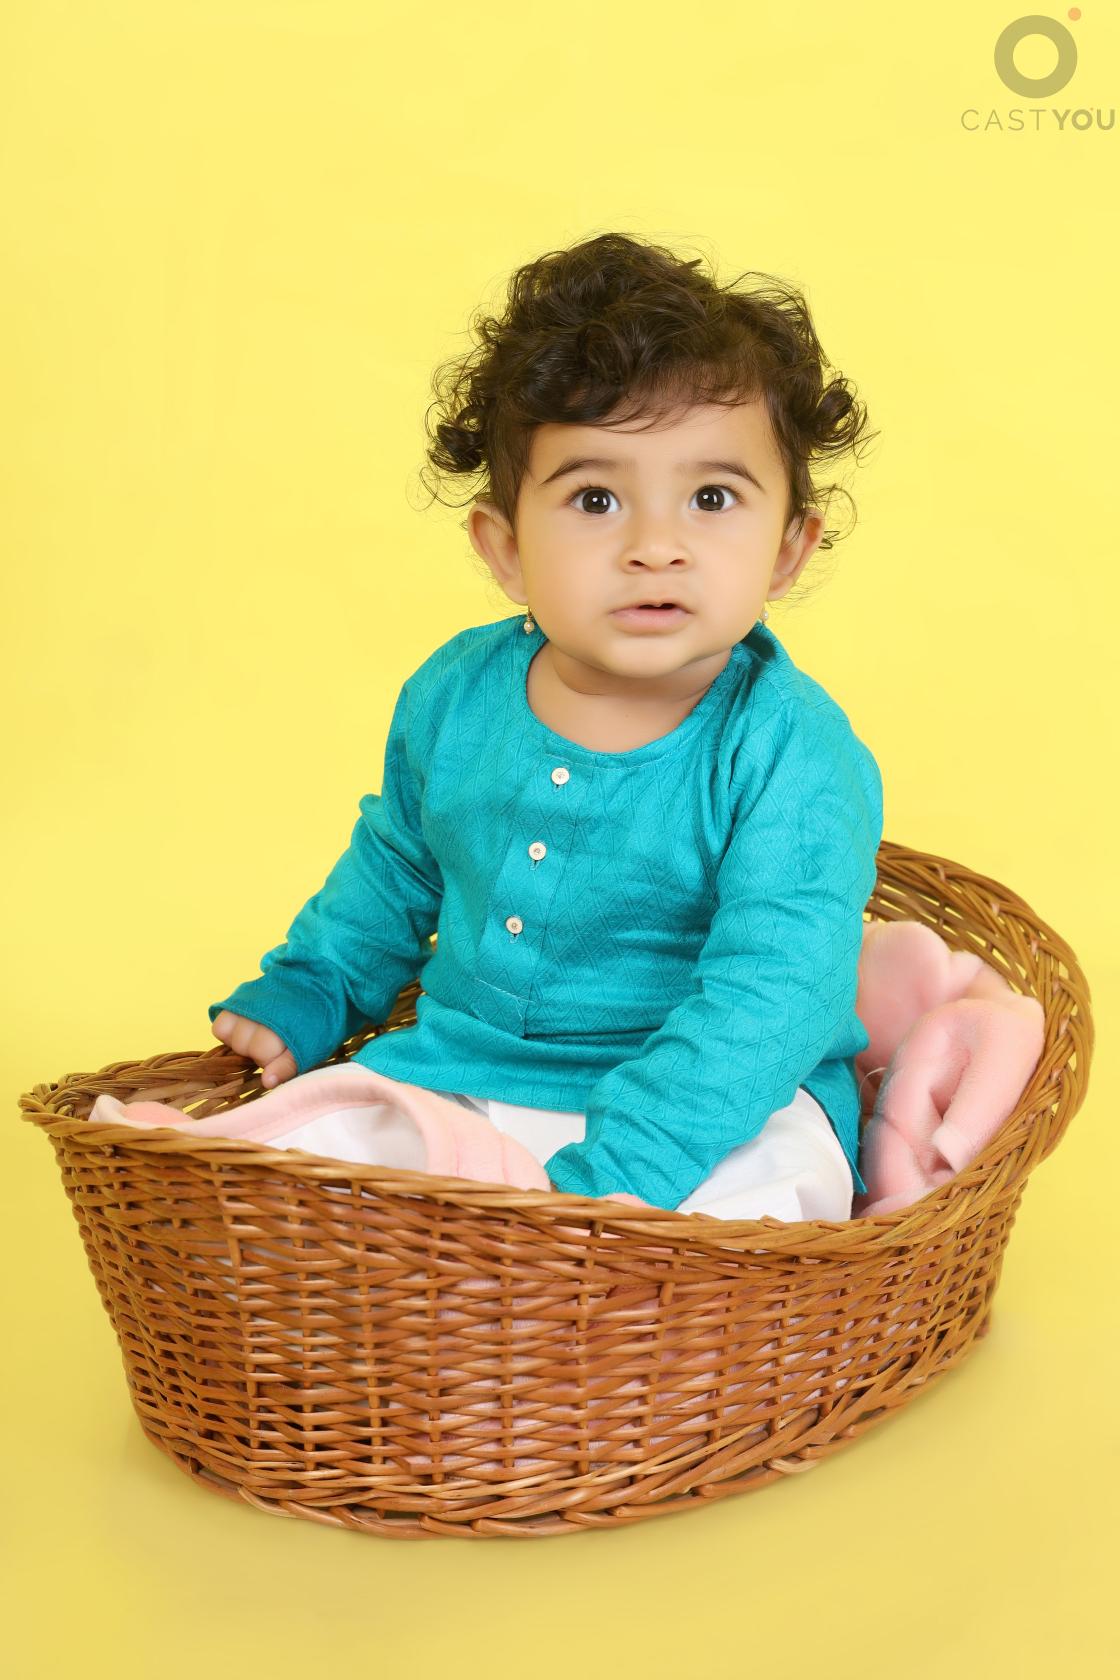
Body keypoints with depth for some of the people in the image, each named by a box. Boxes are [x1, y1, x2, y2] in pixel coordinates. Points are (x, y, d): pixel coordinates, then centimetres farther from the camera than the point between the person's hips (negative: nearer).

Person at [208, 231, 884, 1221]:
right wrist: (303, 996, 19)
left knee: (761, 1186, -33)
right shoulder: (455, 698, -1)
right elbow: (395, 864, 21)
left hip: (723, 1103, -4)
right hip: (458, 1072, 5)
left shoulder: (792, 752, -20)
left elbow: (773, 988, -29)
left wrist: (625, 1163, -38)